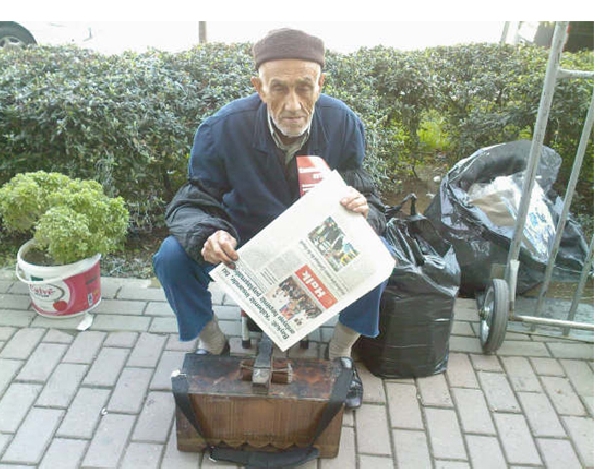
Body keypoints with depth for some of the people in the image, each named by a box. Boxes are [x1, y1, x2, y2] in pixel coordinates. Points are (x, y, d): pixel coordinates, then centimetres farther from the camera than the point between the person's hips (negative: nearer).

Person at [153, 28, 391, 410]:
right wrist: (208, 235, -42)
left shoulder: (344, 124, -19)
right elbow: (191, 203, -17)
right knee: (172, 257, -25)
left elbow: (372, 204, -14)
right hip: (245, 240, 0)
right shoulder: (223, 128, -24)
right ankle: (213, 345, 6)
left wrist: (362, 211, -40)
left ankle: (341, 352, 1)